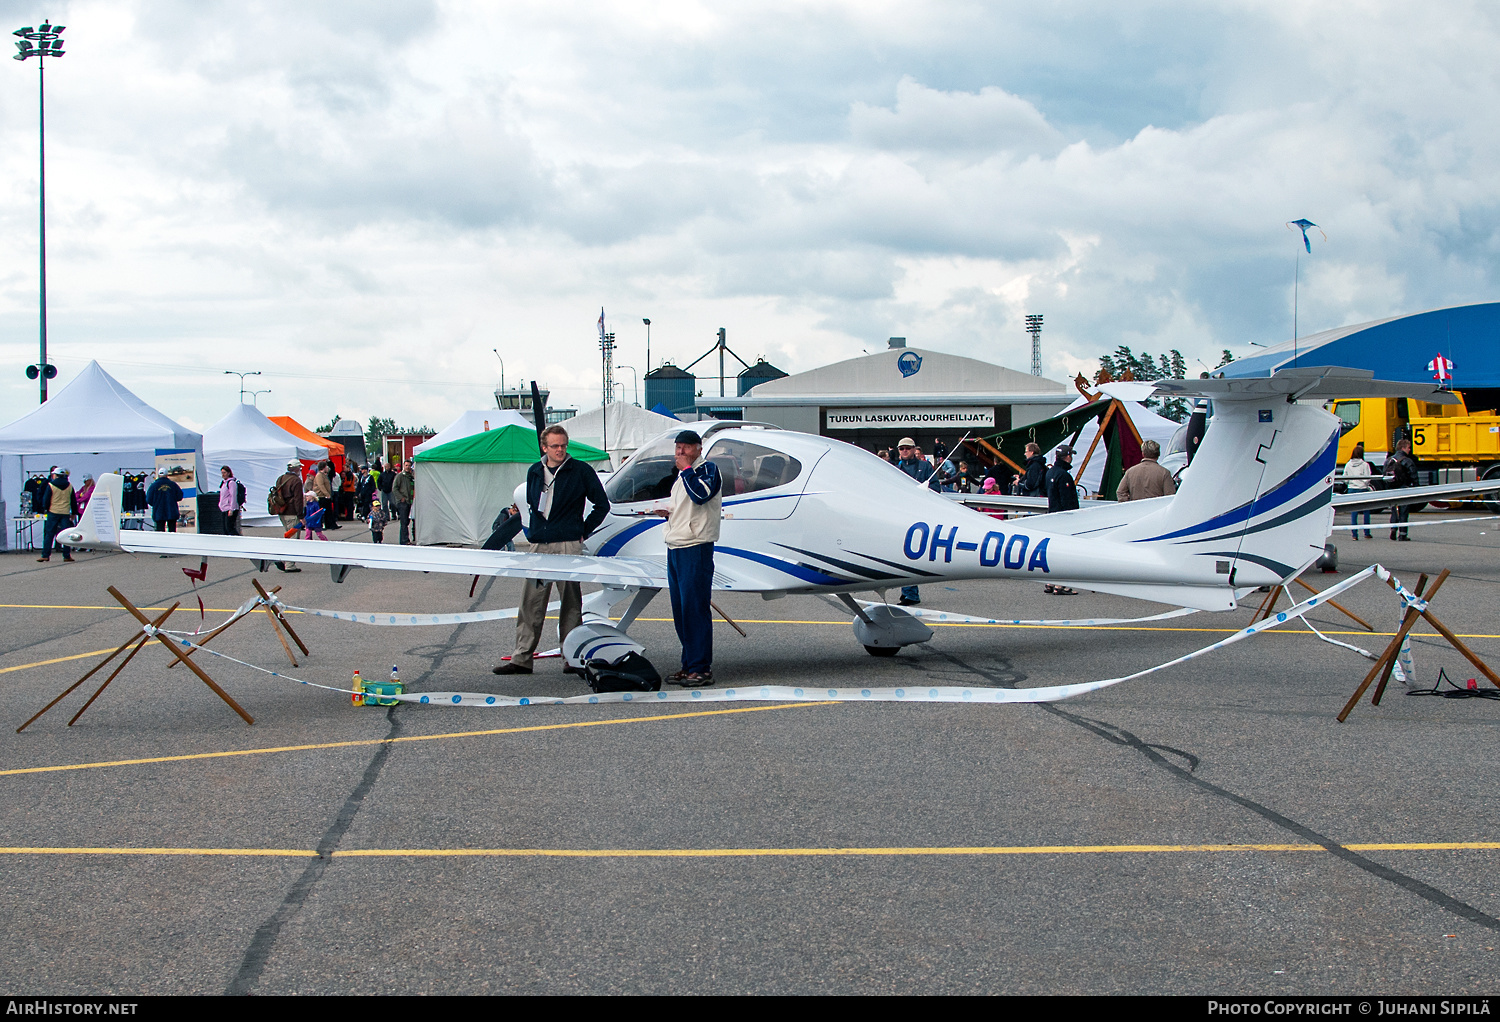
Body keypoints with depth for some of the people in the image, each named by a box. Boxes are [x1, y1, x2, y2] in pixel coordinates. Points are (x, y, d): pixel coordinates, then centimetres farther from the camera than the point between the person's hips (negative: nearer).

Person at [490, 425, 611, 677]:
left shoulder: (581, 471, 0)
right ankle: (522, 659, 7)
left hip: (568, 545, -4)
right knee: (531, 603, 4)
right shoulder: (534, 472, 13)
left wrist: (583, 532, 1)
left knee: (571, 604, -1)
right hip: (539, 546, 4)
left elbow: (602, 505, 6)